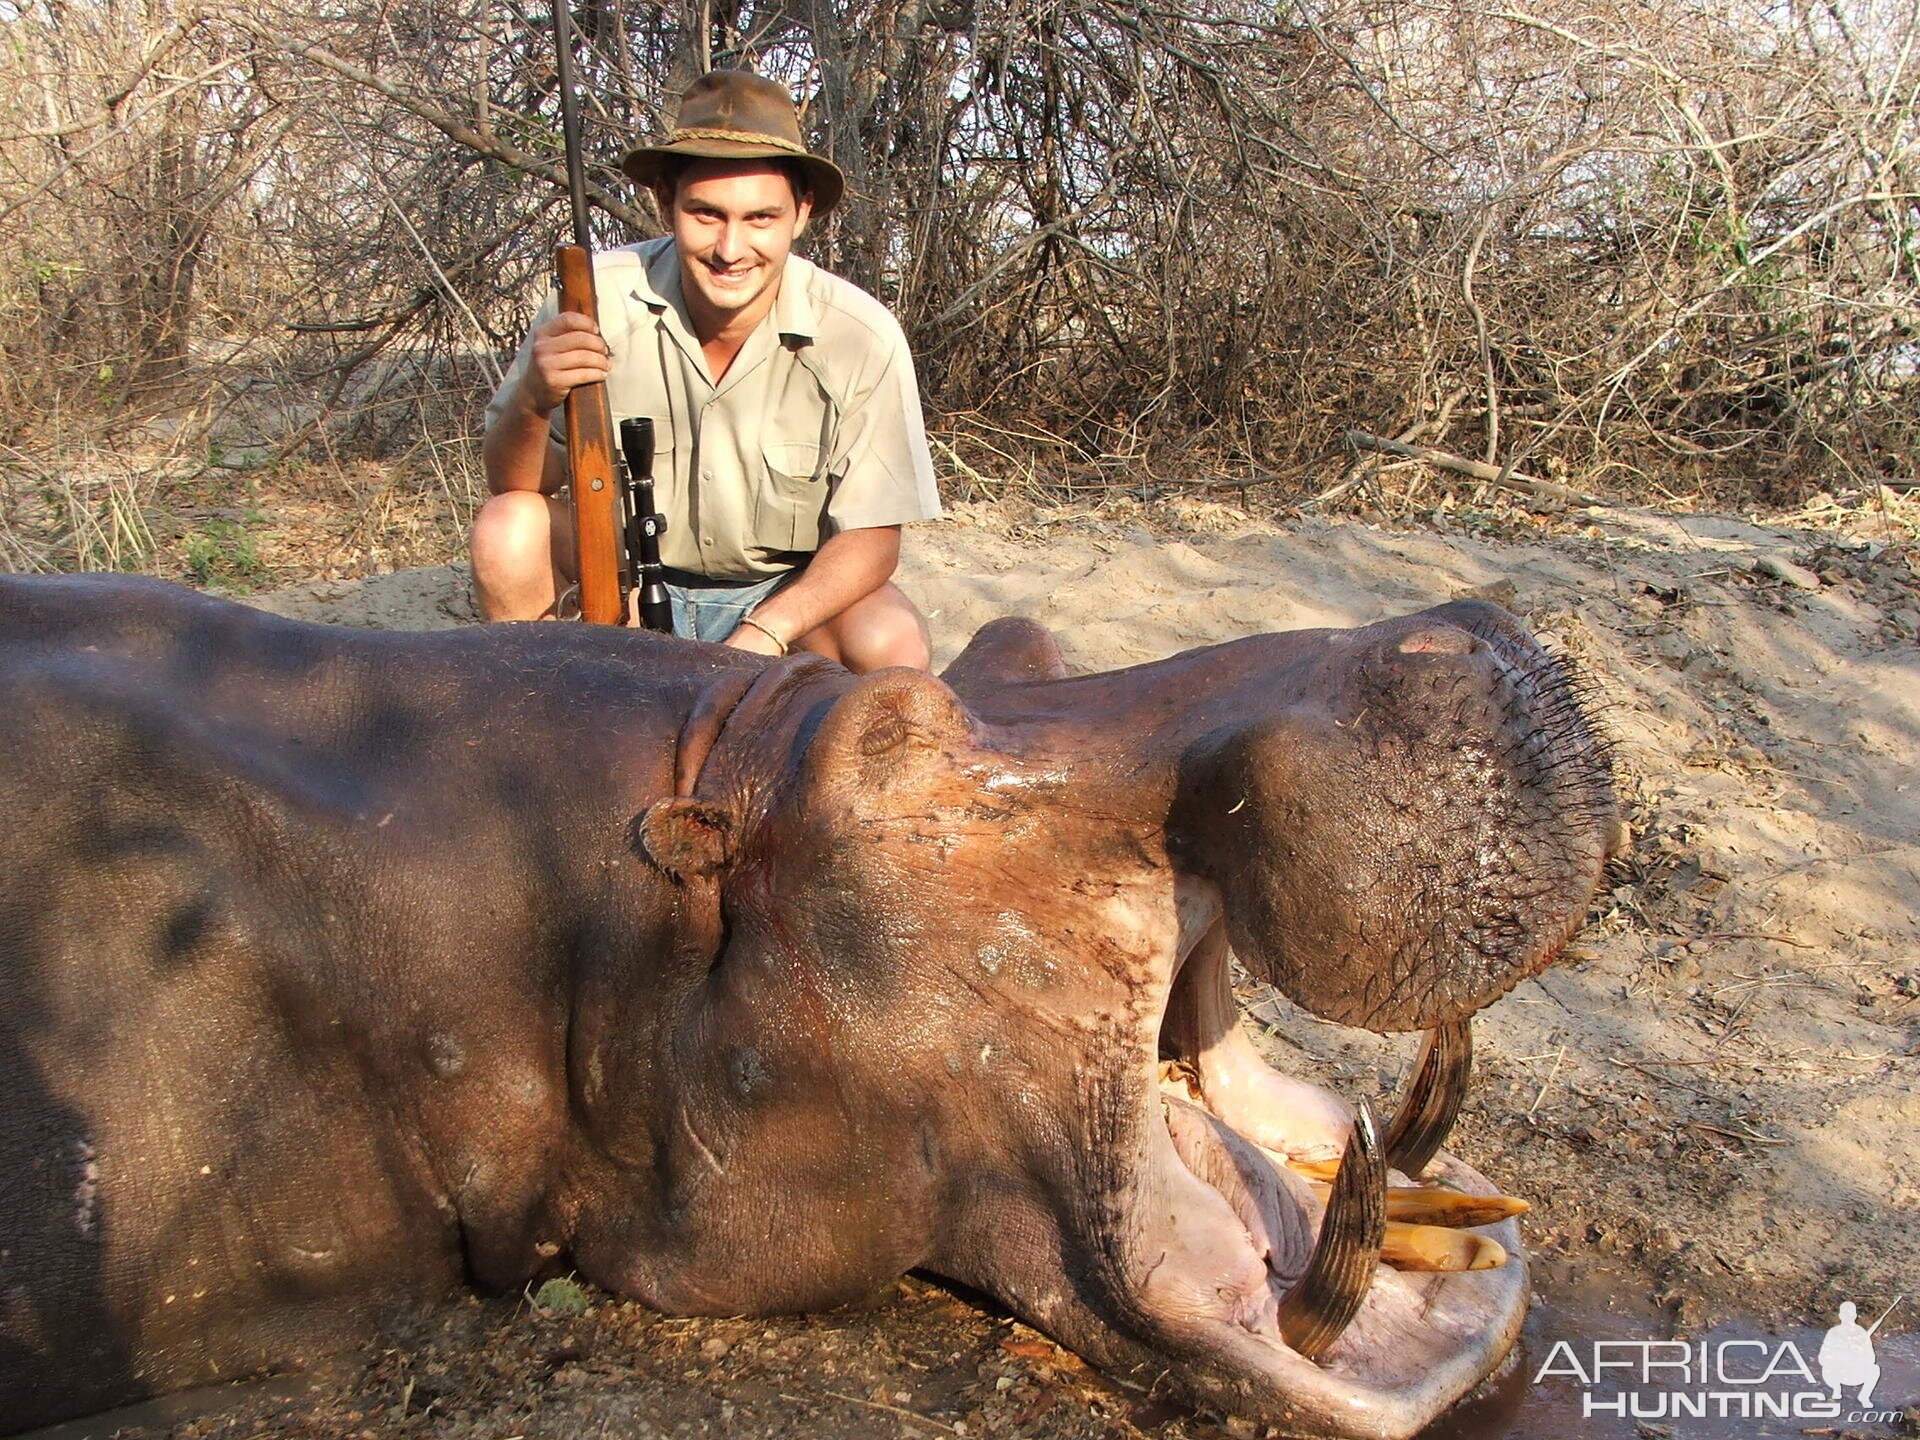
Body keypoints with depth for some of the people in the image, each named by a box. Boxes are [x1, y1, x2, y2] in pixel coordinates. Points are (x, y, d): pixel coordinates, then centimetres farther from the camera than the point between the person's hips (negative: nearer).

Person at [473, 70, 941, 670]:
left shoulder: (859, 336, -20)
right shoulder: (597, 300, -18)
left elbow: (871, 536, -15)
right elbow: (511, 484, -11)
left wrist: (762, 636, -30)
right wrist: (534, 402, -34)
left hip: (788, 594, 0)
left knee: (894, 649, -28)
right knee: (507, 530, -25)